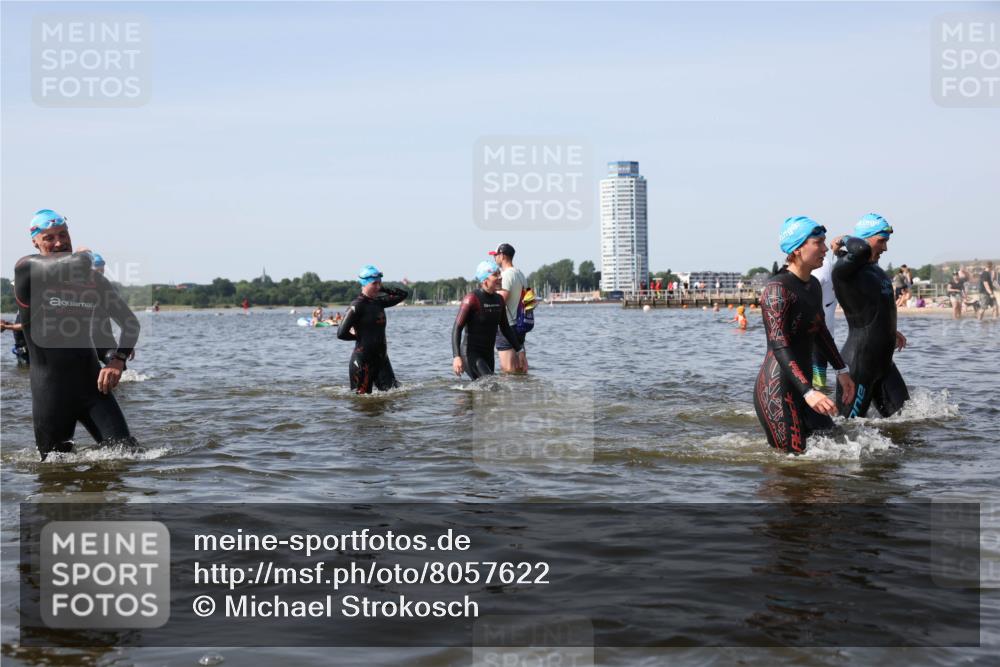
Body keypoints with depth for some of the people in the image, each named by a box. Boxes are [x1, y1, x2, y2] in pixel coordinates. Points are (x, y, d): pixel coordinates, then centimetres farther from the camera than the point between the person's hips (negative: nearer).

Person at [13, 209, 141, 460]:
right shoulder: (26, 269, -6)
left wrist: (118, 360, -5)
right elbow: (78, 266, -25)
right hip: (50, 390, -3)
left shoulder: (93, 279, 8)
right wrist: (84, 254, -1)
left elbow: (130, 323, 13)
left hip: (91, 382, 3)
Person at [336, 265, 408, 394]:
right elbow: (341, 333, -16)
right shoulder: (357, 305, -12)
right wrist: (360, 337, 0)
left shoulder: (379, 302, 8)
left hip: (381, 358, 7)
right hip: (362, 361, -7)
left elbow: (403, 294, 18)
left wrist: (383, 289, 8)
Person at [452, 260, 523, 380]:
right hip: (470, 354, -8)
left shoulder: (499, 299, 7)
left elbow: (505, 328, 19)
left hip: (488, 355, 8)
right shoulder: (472, 298, -14)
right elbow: (457, 328, -17)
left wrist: (519, 351, 18)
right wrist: (456, 356, -28)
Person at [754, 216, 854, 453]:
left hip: (799, 386, 9)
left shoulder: (814, 286, 11)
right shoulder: (778, 288, -17)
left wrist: (842, 371, 28)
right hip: (777, 388, -9)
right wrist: (808, 391, -33)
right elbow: (779, 345, -25)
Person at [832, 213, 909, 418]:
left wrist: (890, 331, 32)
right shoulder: (844, 270, -18)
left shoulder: (874, 269, 12)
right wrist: (845, 241, -19)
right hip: (859, 364, -9)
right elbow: (862, 249, -39)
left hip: (883, 361, 9)